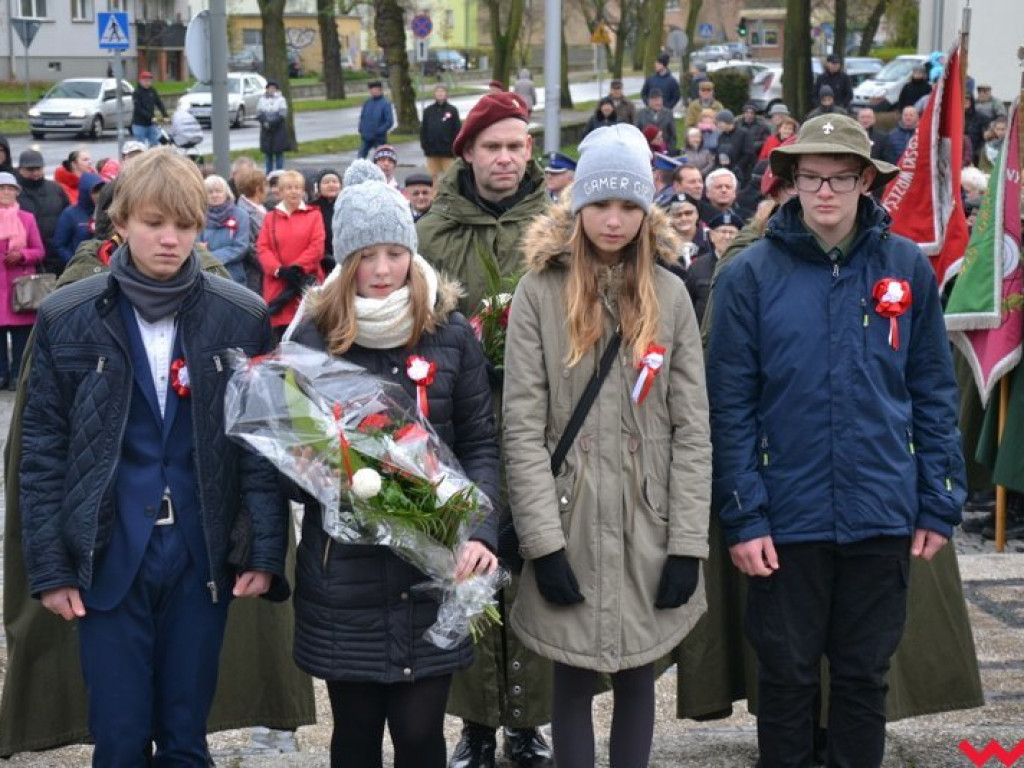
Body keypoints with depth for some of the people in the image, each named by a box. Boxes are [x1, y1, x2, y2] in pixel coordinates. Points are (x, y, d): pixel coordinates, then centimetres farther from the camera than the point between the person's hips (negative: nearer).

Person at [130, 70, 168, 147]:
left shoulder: (152, 91, 8)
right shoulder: (136, 93, -8)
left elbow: (159, 103, 4)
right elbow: (139, 109, -16)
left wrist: (165, 115, -11)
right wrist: (150, 117, -23)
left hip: (151, 124, 5)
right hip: (139, 124, -5)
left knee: (154, 144, 5)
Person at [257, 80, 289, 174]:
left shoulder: (281, 100, 0)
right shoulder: (262, 100, 8)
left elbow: (282, 115, -8)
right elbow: (259, 114, 3)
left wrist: (271, 123, -17)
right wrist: (265, 122, -16)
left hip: (278, 129, -2)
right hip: (266, 130, 2)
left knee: (279, 152, -3)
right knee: (267, 152, 4)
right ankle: (269, 172, 10)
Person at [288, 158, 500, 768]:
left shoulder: (451, 334, 2)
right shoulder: (312, 338, 0)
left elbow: (481, 444, 4)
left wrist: (481, 532, -11)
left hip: (433, 569, 0)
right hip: (344, 575, 0)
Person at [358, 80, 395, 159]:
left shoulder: (385, 103, -11)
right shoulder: (367, 102, 3)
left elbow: (389, 122, -13)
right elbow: (362, 117, 13)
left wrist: (379, 131, -17)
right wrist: (361, 130, 2)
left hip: (379, 138, -5)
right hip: (366, 138, 5)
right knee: (361, 157, 5)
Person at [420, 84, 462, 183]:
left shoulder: (452, 110, 1)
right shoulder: (428, 111, 8)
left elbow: (458, 129, 0)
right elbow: (423, 129, 10)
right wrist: (424, 144, 0)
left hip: (448, 150, -2)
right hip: (432, 151, 2)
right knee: (433, 176, 6)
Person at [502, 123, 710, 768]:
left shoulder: (670, 295, 3)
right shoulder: (540, 292, -3)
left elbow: (692, 429, 1)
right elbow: (524, 428, -7)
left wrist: (688, 542, -6)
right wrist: (544, 541, -13)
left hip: (649, 527, 2)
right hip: (571, 526, -2)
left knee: (637, 678, 11)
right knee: (574, 683, 6)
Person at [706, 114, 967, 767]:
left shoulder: (908, 267, 0)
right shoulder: (750, 275, -5)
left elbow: (935, 394, 4)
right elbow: (731, 406, -5)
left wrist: (940, 505, 2)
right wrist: (743, 517, -9)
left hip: (883, 517, 2)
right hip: (787, 518, -1)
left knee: (865, 677, 14)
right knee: (787, 677, 10)